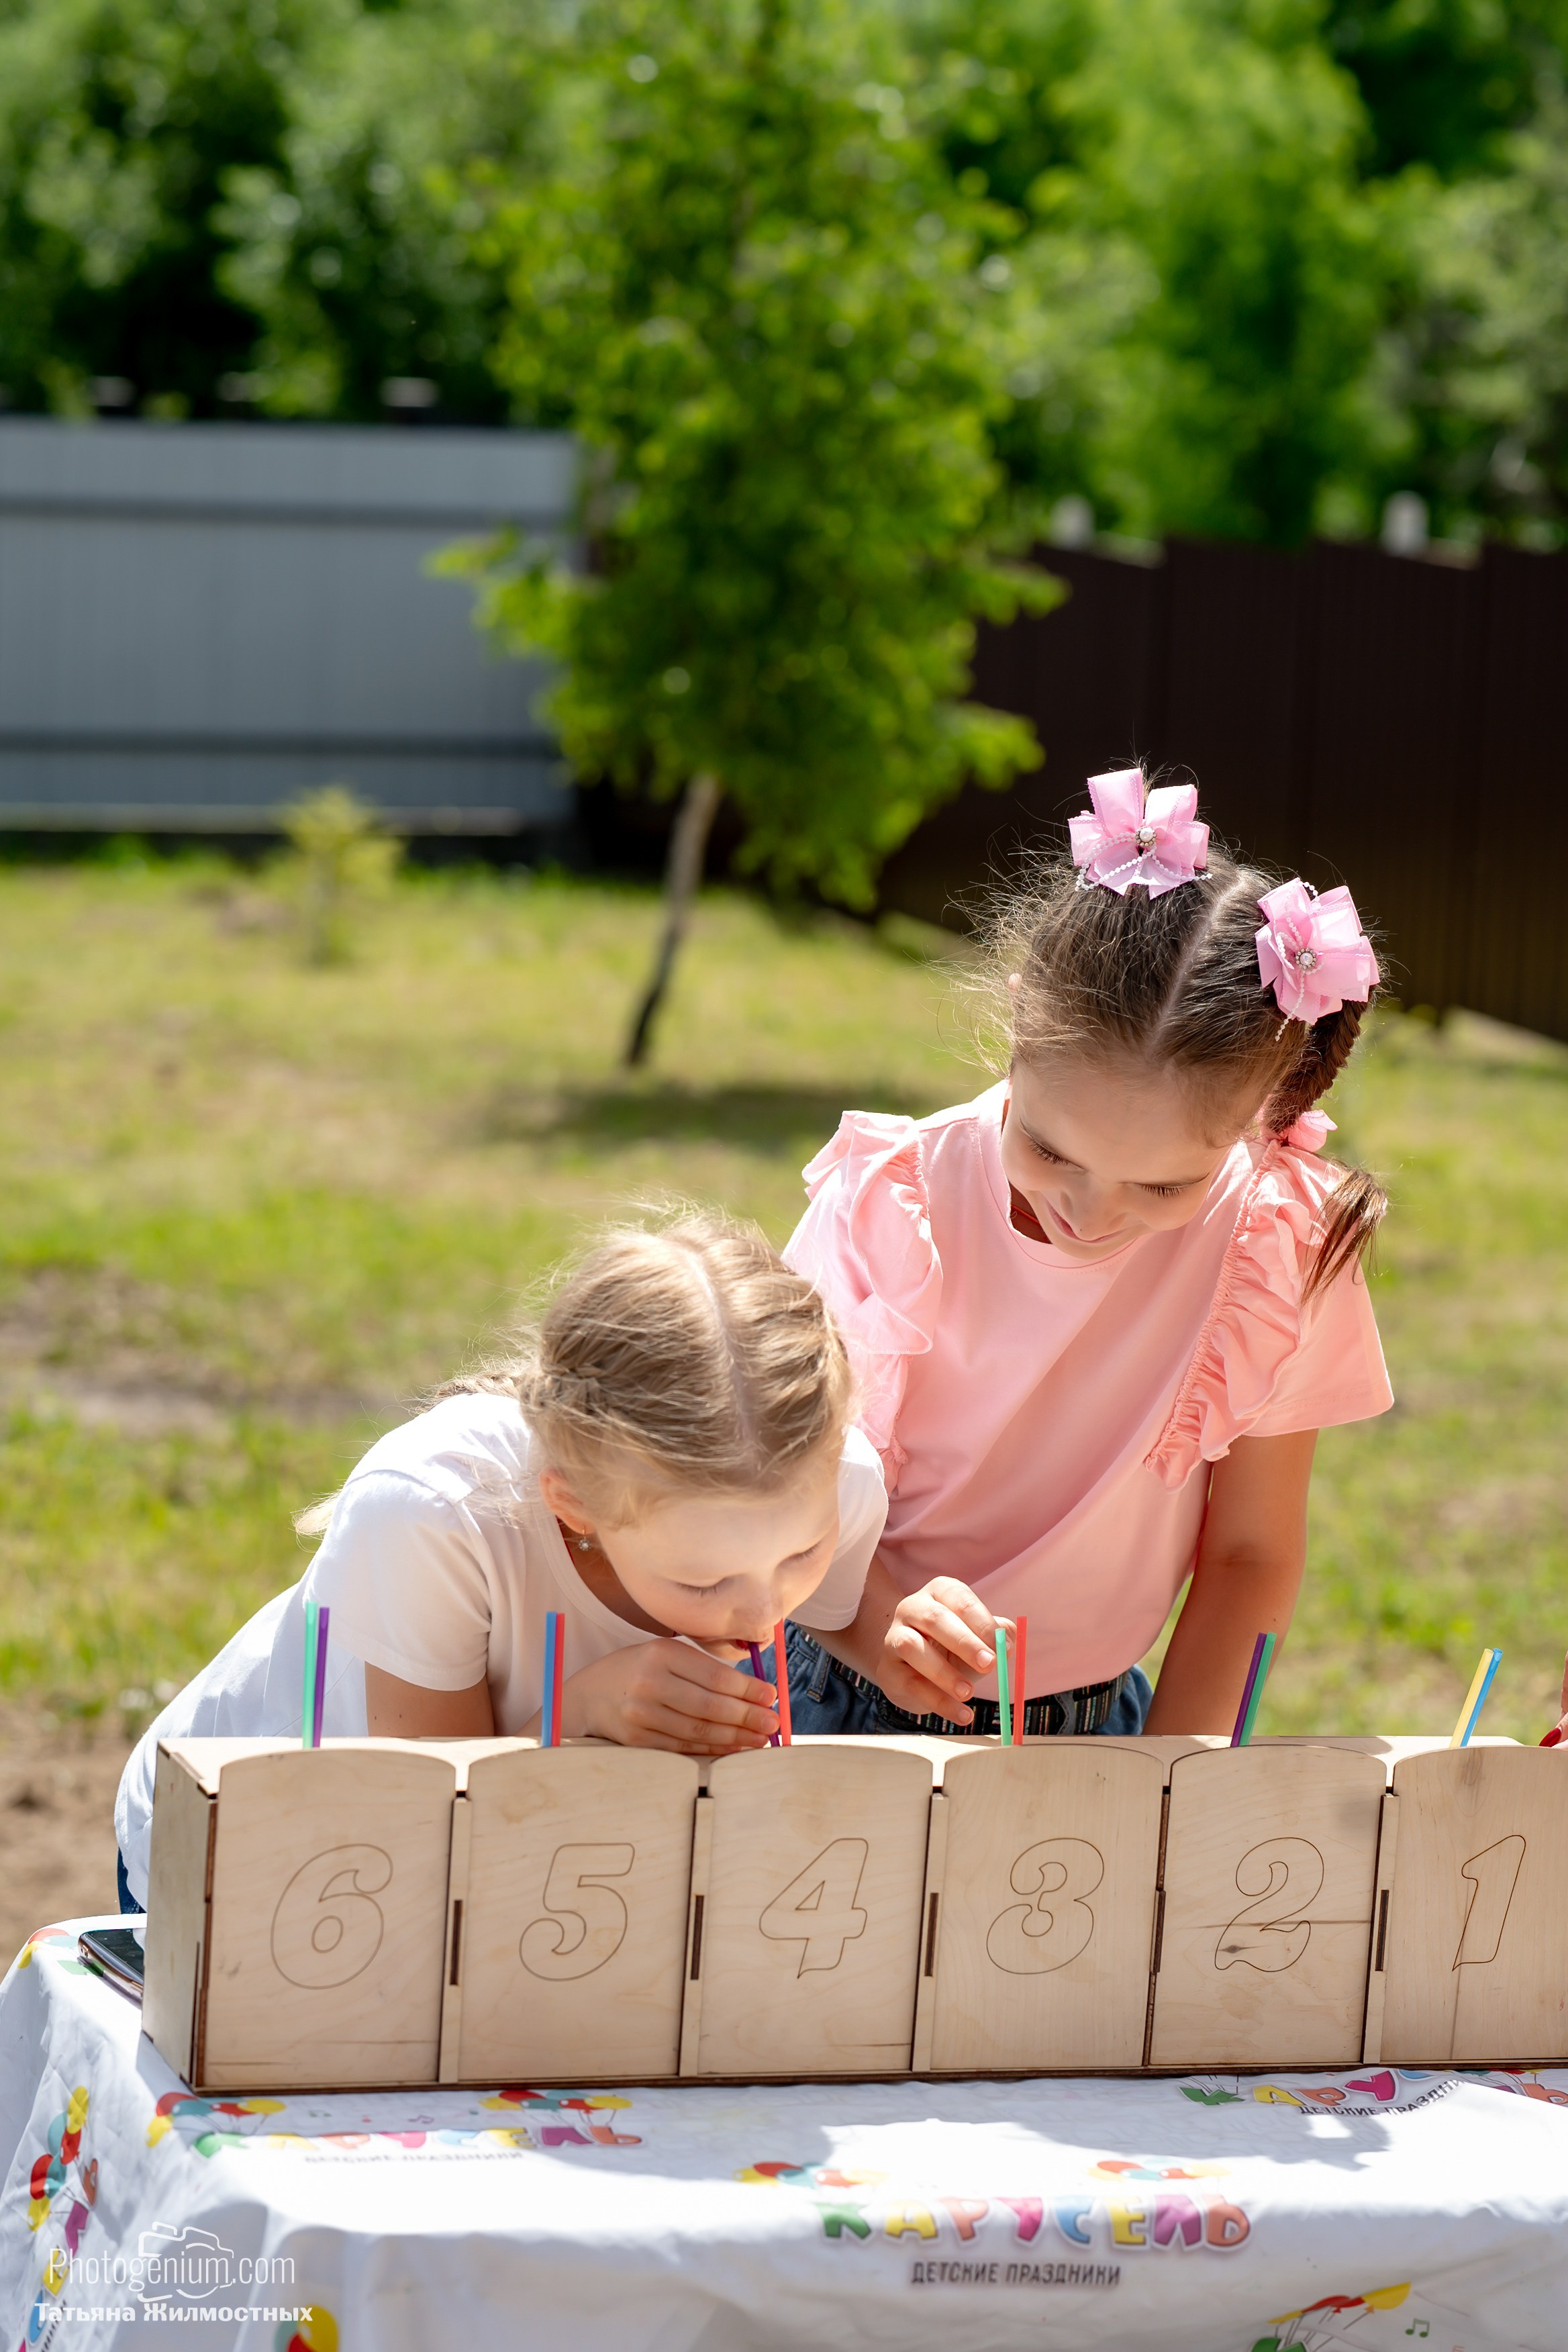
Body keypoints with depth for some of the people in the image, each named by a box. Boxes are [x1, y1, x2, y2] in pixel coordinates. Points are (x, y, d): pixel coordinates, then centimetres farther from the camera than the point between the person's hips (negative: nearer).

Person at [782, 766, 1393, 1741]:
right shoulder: (895, 1205, -14)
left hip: (1092, 1725, 1)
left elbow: (1250, 1552, -2)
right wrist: (887, 1628, -33)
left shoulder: (1279, 1247, -11)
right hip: (849, 1693, -1)